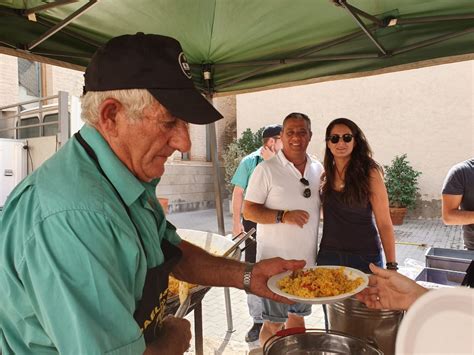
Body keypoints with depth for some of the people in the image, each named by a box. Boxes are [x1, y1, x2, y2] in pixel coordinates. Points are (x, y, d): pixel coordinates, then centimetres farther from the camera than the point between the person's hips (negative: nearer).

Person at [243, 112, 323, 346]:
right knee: (274, 323, 7)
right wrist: (284, 216, -23)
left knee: (298, 316, 21)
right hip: (276, 261, -5)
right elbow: (248, 211, -11)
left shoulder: (318, 169, 6)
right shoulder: (266, 169, -10)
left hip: (308, 260, 5)